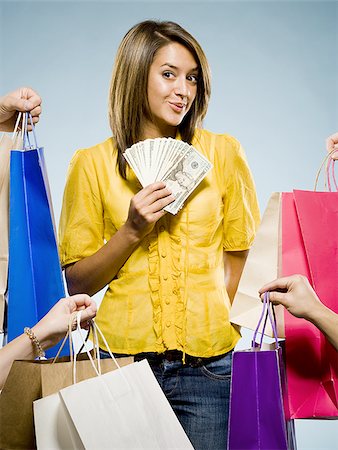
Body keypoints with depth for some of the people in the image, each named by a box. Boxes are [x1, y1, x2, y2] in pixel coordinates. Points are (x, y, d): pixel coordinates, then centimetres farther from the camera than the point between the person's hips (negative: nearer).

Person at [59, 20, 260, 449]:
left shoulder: (223, 153, 3)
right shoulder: (93, 164, 1)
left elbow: (244, 257, 7)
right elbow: (75, 282, 1)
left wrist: (209, 328, -3)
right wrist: (132, 231, -12)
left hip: (207, 366, 1)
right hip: (122, 360, 0)